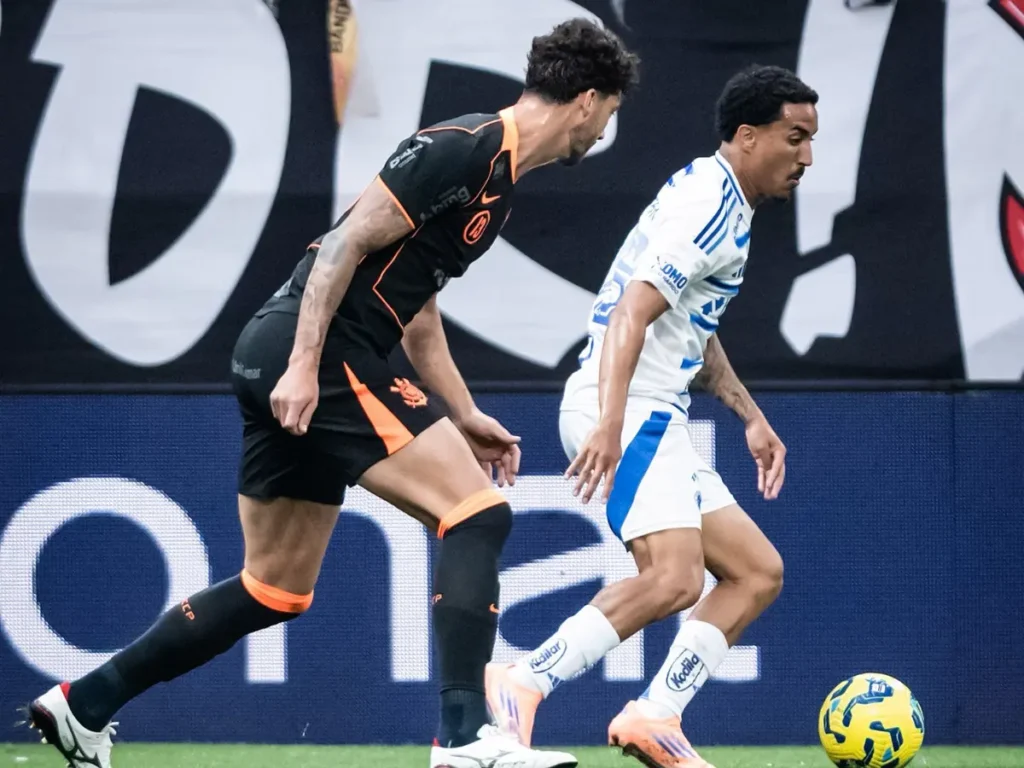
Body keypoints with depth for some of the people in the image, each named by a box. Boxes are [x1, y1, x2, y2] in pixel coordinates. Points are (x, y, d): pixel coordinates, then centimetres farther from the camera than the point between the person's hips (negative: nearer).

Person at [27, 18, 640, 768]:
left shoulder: (498, 177, 19)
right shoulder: (463, 149, -11)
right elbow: (347, 242, -18)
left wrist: (465, 417, 23)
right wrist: (304, 363, -23)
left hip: (284, 365, 10)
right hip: (311, 354, -10)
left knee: (276, 591, 14)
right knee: (478, 515, -13)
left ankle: (80, 706, 20)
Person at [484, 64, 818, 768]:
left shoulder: (726, 205, 19)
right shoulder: (708, 207, -14)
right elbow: (631, 315, -25)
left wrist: (750, 416, 27)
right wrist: (609, 424, -35)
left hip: (654, 420, 11)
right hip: (626, 413, -11)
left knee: (757, 571, 9)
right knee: (674, 578, -28)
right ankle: (522, 688, -24)